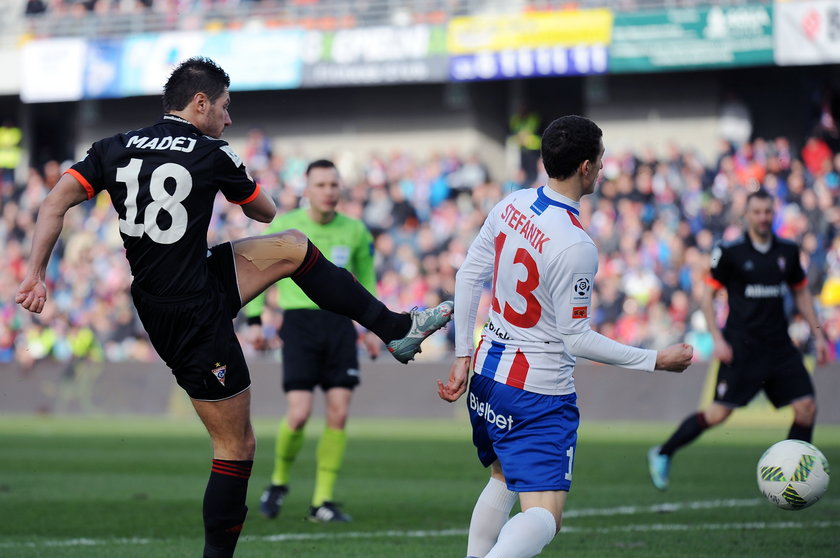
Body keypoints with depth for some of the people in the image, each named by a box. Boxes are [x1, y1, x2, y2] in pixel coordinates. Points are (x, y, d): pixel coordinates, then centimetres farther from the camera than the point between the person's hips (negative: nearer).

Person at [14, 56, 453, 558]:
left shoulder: (116, 148, 4)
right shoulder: (212, 155, -9)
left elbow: (57, 201, -5)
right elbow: (267, 212, 9)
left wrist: (37, 272, -5)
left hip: (153, 299, 8)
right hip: (195, 314, -8)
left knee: (293, 247, 16)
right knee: (236, 445, 2)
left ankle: (396, 328, 22)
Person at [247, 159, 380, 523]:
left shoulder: (355, 231, 6)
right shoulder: (283, 227, -1)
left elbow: (365, 279, 19)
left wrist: (371, 328, 13)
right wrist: (255, 321, 2)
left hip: (340, 324, 3)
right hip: (299, 320, -3)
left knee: (339, 413, -5)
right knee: (299, 414, -13)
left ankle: (322, 503, 3)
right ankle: (278, 482, 15)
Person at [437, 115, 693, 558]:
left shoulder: (511, 206, 0)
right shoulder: (576, 247, -23)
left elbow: (468, 277, 7)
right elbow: (576, 339, -18)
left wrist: (463, 356, 14)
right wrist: (656, 360, -11)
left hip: (487, 375, 8)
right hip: (540, 394, -8)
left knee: (502, 480, 29)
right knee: (543, 517, -11)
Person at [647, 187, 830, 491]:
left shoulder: (788, 251, 9)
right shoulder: (730, 252, -5)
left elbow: (801, 293, 21)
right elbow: (707, 297, -1)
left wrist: (818, 335, 16)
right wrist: (718, 340, -11)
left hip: (780, 346, 5)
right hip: (742, 346, -5)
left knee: (806, 406, -6)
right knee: (719, 412, -10)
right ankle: (662, 455, 7)